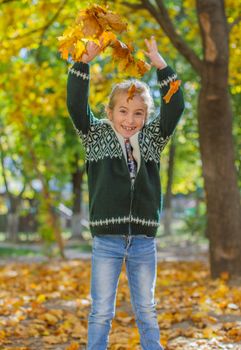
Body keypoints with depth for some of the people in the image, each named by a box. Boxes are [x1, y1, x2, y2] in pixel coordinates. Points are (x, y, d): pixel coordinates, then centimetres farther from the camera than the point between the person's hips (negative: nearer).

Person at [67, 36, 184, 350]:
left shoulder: (152, 139, 8)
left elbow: (175, 107, 0)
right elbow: (76, 104, -8)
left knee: (146, 312, 12)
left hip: (144, 241, 2)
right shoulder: (96, 135, 3)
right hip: (106, 241, -2)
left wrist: (160, 64, -6)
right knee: (101, 313, 4)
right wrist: (86, 59, -15)